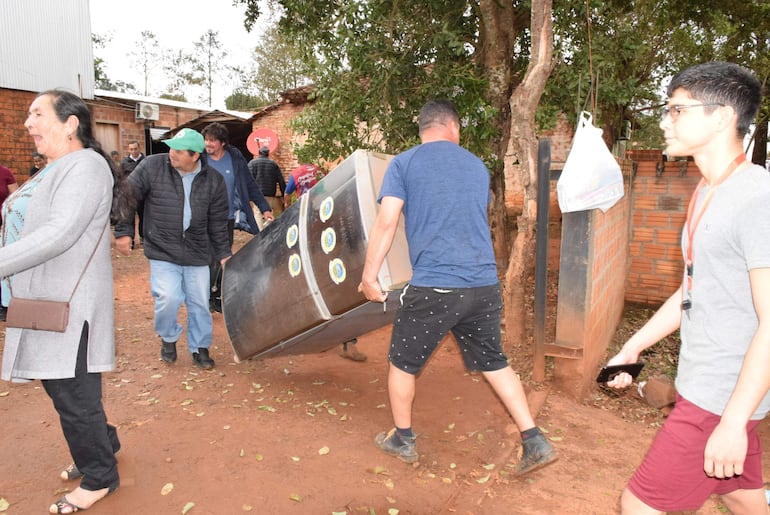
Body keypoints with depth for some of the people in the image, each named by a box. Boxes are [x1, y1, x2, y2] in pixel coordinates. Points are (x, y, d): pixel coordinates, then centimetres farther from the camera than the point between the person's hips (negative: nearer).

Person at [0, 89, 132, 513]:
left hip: (68, 304, -9)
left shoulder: (85, 165, -16)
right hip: (43, 301, 10)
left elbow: (60, 234, -26)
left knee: (72, 394, 2)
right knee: (60, 386, 20)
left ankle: (99, 478, 21)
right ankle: (102, 445, 40)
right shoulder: (53, 170, 16)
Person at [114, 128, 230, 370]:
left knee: (200, 303, 7)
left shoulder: (214, 181, -2)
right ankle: (168, 338, 17)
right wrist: (124, 232, -1)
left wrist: (223, 254, 4)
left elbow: (218, 223, 4)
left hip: (197, 254, 2)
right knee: (168, 298, -15)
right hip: (162, 252, -2)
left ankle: (200, 348, 28)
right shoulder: (151, 166, -8)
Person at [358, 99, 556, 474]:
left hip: (432, 288, -4)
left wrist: (369, 275, -3)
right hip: (485, 285, 4)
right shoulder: (477, 166, 14)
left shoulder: (403, 164, 1)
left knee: (402, 363, 17)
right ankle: (535, 442, 23)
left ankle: (402, 440, 32)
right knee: (494, 363, 22)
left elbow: (386, 222, -8)